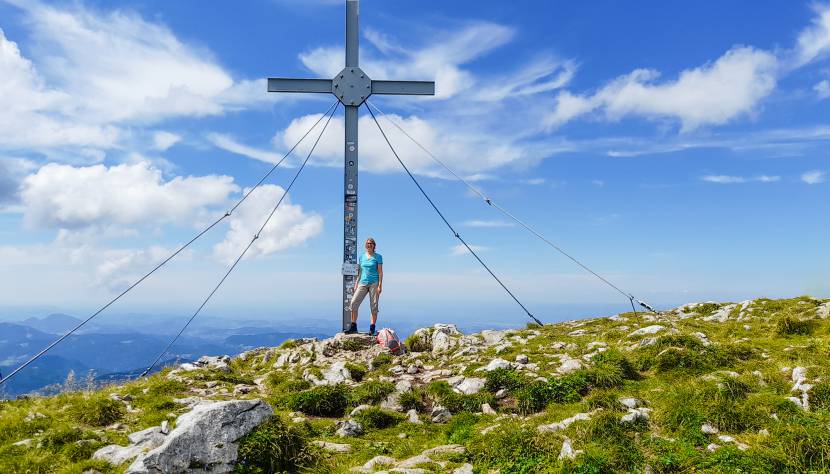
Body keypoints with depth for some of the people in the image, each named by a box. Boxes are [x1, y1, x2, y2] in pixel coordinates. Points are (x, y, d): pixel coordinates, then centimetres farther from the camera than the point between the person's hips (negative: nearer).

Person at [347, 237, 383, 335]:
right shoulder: (361, 257, 13)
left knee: (374, 305, -2)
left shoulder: (378, 257, 2)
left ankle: (372, 328, 5)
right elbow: (359, 272, 17)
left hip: (374, 283, -3)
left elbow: (380, 272, -2)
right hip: (363, 283, 3)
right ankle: (353, 327, -3)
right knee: (354, 303, -8)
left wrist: (380, 285, -9)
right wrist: (356, 284, 11)